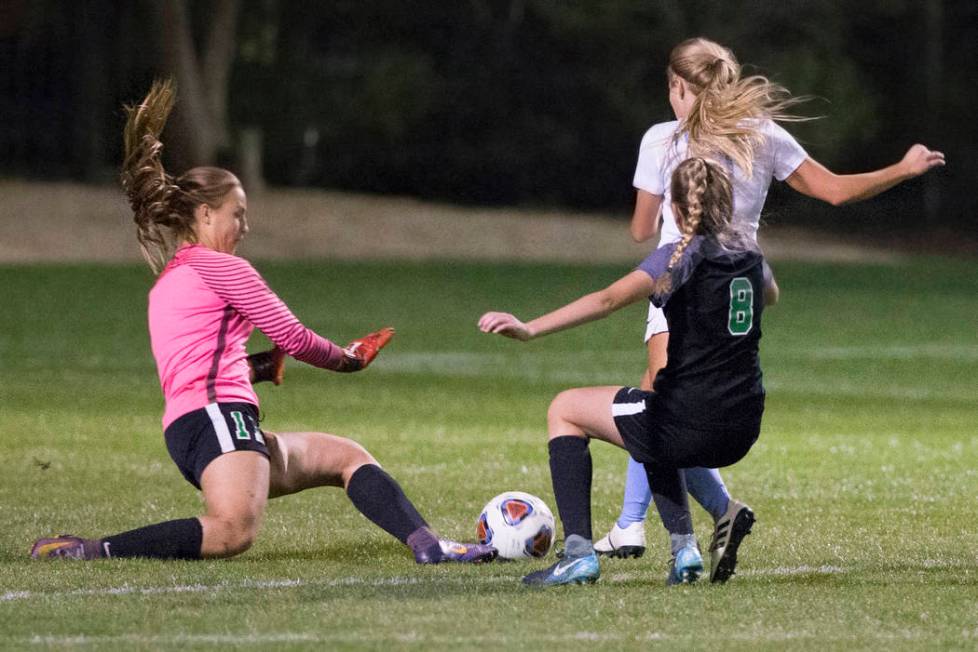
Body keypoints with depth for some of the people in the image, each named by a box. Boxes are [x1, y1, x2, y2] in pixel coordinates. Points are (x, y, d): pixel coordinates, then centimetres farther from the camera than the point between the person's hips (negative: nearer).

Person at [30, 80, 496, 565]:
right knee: (234, 530, -34)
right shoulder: (217, 266, 1)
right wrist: (346, 360, 18)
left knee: (348, 457, 15)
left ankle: (429, 547, -1)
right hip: (216, 415, -11)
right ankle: (85, 552, -30)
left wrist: (259, 367, 22)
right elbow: (292, 336, 2)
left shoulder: (165, 283, 27)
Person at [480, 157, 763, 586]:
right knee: (657, 434, 40)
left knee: (565, 411, 15)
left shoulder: (684, 256, -8)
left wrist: (530, 329, -29)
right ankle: (684, 547, 20)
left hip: (687, 427, -7)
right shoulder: (750, 254, 10)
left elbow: (609, 299, -23)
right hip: (743, 434, 7)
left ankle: (578, 552, 3)